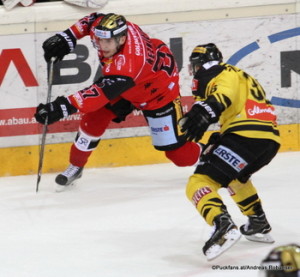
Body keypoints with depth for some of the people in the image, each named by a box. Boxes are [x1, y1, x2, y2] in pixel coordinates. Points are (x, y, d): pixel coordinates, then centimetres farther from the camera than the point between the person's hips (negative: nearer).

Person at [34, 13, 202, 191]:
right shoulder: (111, 27, -26)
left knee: (177, 152, -5)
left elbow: (101, 93, -50)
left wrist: (64, 107, -56)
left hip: (158, 92, -7)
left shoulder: (127, 63, -47)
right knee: (94, 119, -5)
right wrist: (68, 37, -13)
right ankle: (76, 166, 15)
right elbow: (94, 20, -2)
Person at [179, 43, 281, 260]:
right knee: (234, 175, 38)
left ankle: (224, 226, -38)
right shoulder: (238, 75, 33)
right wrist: (218, 141, 22)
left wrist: (204, 111, -38)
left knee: (199, 184, -14)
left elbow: (226, 90, -20)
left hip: (247, 135, -10)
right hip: (271, 138, 10)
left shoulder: (222, 73, 3)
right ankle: (259, 225, 38)